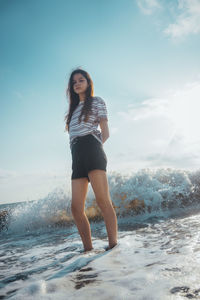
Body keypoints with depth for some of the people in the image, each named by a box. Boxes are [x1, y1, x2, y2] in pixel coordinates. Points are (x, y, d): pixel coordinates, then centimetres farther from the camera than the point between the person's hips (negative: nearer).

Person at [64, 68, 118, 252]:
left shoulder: (97, 102, 15)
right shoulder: (74, 109, 32)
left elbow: (105, 133, 8)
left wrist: (95, 147, -5)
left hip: (91, 150, -6)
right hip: (77, 157, 6)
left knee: (103, 201, -18)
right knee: (76, 208, -3)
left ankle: (113, 246, -18)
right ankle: (88, 250, 1)